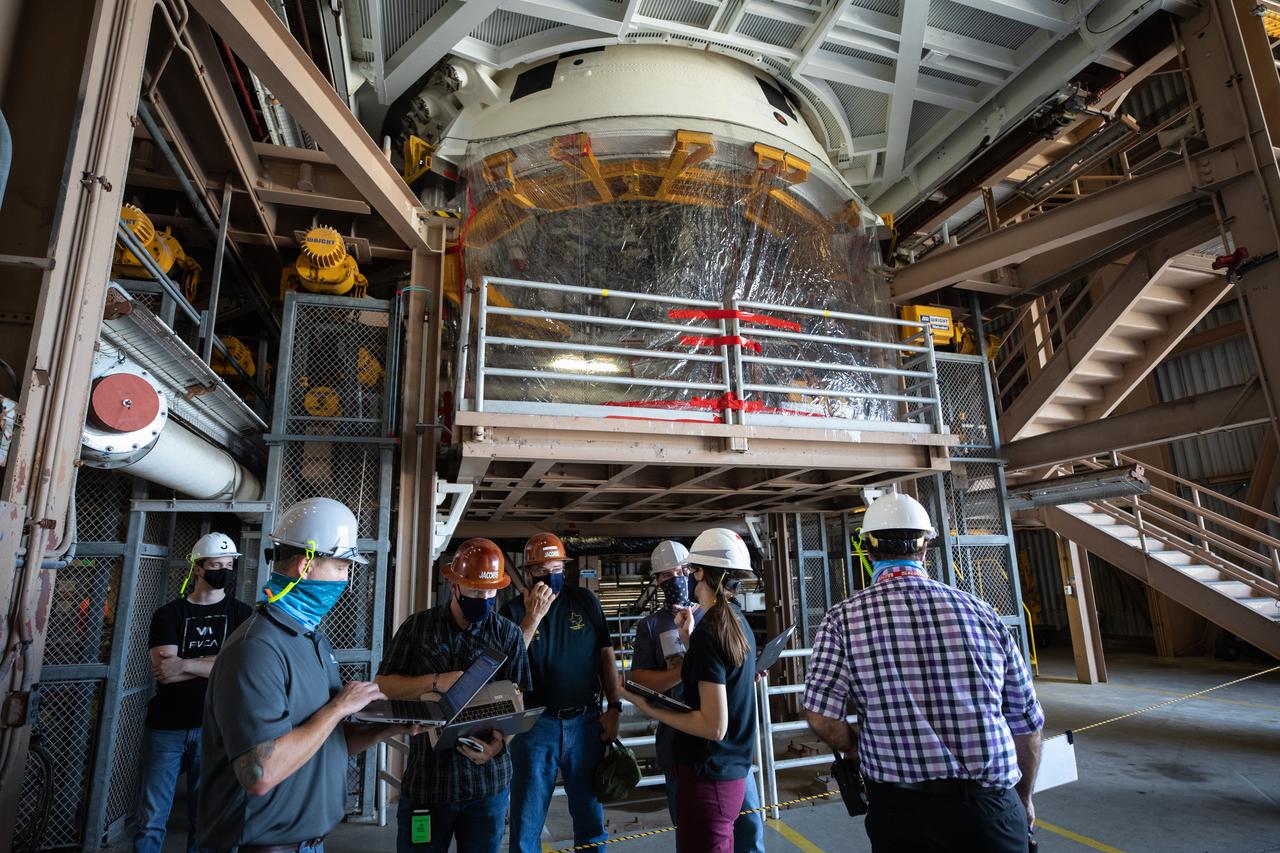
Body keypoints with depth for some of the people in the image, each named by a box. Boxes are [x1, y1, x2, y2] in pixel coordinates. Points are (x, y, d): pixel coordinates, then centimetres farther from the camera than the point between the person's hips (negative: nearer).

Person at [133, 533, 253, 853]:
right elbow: (162, 669, -8)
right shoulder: (168, 614, 4)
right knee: (151, 820, 5)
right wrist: (215, 663, -10)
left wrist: (185, 664, -13)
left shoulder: (241, 614, 3)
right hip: (166, 727, 0)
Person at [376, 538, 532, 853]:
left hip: (487, 779, 0)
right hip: (426, 777, 0)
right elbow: (383, 686, 0)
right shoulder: (417, 627, 1)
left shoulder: (508, 633, 0)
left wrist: (501, 741, -20)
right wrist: (435, 681, -16)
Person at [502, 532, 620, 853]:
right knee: (527, 822, 11)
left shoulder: (585, 601, 0)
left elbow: (605, 654, 5)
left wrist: (614, 707, 1)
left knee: (591, 818, 16)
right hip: (535, 723, -1)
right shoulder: (514, 610, -4)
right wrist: (533, 617, -22)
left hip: (586, 721, 2)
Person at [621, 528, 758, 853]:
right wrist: (688, 637, 9)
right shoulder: (739, 623, 5)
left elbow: (714, 726, -23)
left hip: (707, 777, -8)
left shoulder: (708, 632, -21)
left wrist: (646, 706, -16)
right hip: (733, 771, 8)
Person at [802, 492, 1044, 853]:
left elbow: (820, 716, -14)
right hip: (991, 809, 1)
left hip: (900, 810, 0)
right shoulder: (979, 611, -2)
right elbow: (1027, 724, 5)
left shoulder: (844, 619, -8)